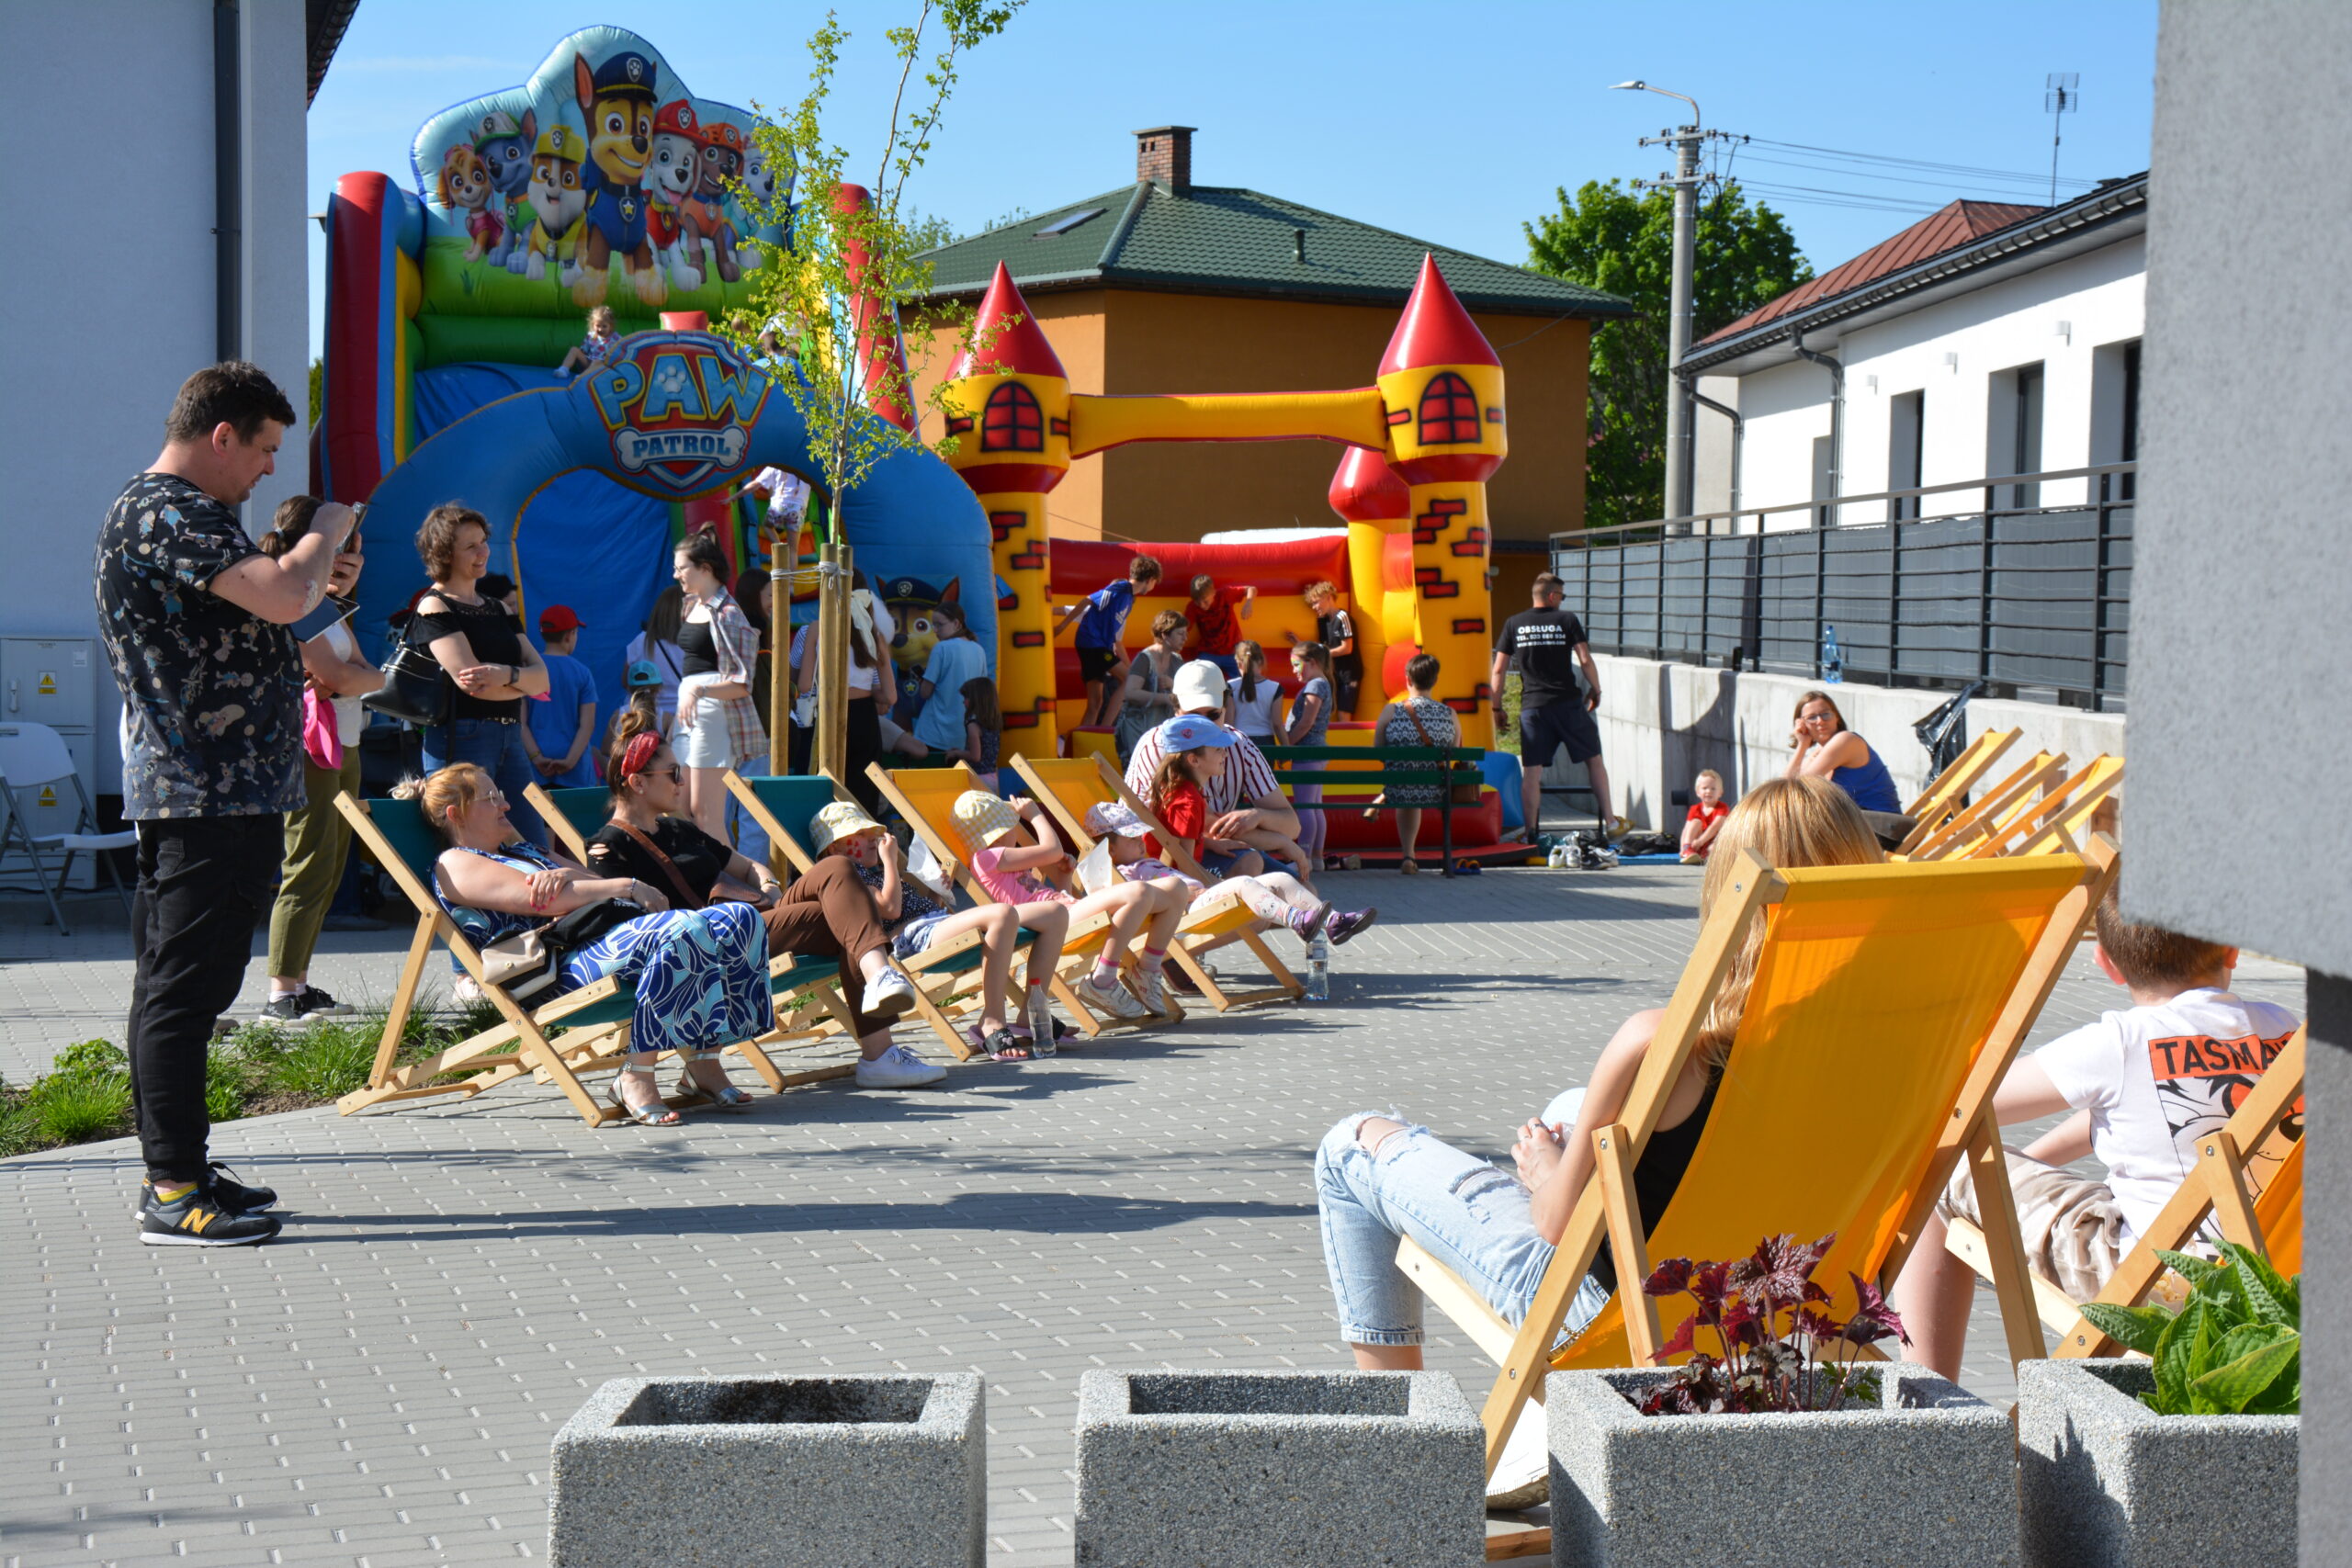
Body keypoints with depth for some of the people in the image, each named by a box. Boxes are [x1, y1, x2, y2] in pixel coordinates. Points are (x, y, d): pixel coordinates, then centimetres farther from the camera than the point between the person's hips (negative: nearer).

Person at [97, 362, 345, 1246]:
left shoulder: (162, 511, 20)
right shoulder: (167, 515, -15)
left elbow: (248, 612, 30)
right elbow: (281, 595, -28)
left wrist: (315, 580, 15)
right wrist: (326, 534, -9)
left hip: (197, 795, 11)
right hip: (208, 797, -11)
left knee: (176, 987, 13)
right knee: (183, 988, -8)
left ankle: (177, 1173, 19)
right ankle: (174, 1192, -6)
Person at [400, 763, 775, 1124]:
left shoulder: (521, 851, 33)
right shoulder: (454, 864, 5)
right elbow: (542, 901, -10)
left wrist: (564, 874, -2)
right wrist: (629, 887, -10)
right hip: (561, 968, -9)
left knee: (741, 918, -10)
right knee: (683, 930, -35)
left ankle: (703, 1063, -13)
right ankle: (637, 1077, -28)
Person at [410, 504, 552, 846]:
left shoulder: (499, 609, 19)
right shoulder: (434, 607, -2)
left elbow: (542, 678, 8)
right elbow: (470, 682, -15)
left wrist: (507, 674, -13)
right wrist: (522, 682, 1)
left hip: (510, 739, 7)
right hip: (460, 738, -7)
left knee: (537, 853, 0)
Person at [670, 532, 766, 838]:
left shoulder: (727, 613, -13)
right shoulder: (692, 606, 14)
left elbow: (742, 684, -17)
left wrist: (699, 690, -30)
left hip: (715, 708, -9)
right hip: (688, 711, 9)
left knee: (705, 812, -11)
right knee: (682, 809, 8)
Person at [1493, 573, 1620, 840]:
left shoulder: (1513, 624, 6)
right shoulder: (1567, 620, 0)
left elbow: (1498, 670, 5)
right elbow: (1585, 660, -7)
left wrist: (1497, 708, 12)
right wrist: (1595, 690, 8)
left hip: (1532, 707, 1)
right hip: (1567, 703, -1)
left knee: (1531, 770, 3)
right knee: (1593, 759, 12)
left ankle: (1532, 832, 2)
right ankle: (1609, 823, 13)